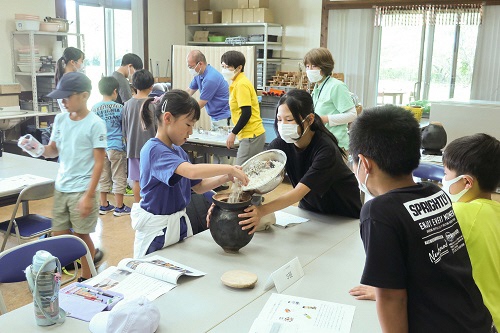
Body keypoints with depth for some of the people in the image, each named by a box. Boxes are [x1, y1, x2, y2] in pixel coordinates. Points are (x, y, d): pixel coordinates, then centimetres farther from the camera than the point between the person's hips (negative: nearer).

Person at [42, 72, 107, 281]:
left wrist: (89, 195, -17)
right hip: (60, 188, 6)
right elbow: (54, 150, 13)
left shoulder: (95, 124, -13)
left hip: (82, 190, -6)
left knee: (81, 235, 6)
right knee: (58, 235, 12)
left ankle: (86, 279, 24)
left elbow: (99, 162, -14)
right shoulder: (60, 119, 5)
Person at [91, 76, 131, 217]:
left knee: (103, 178, 13)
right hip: (116, 147, -4)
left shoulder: (94, 108, 0)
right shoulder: (119, 108, -9)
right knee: (119, 178, 4)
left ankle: (104, 205, 22)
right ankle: (119, 207, 10)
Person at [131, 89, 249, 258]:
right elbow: (192, 171, -36)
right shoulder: (154, 150, -20)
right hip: (157, 230, -8)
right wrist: (229, 168, -27)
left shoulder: (179, 152, 8)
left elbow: (199, 186, 12)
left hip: (179, 225, 8)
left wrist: (225, 178, -4)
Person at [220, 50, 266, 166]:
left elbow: (246, 113, -19)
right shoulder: (238, 83, 13)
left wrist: (233, 133, -13)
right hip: (250, 135, 9)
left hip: (251, 136, -9)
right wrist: (235, 131, 19)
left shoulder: (241, 84, -14)